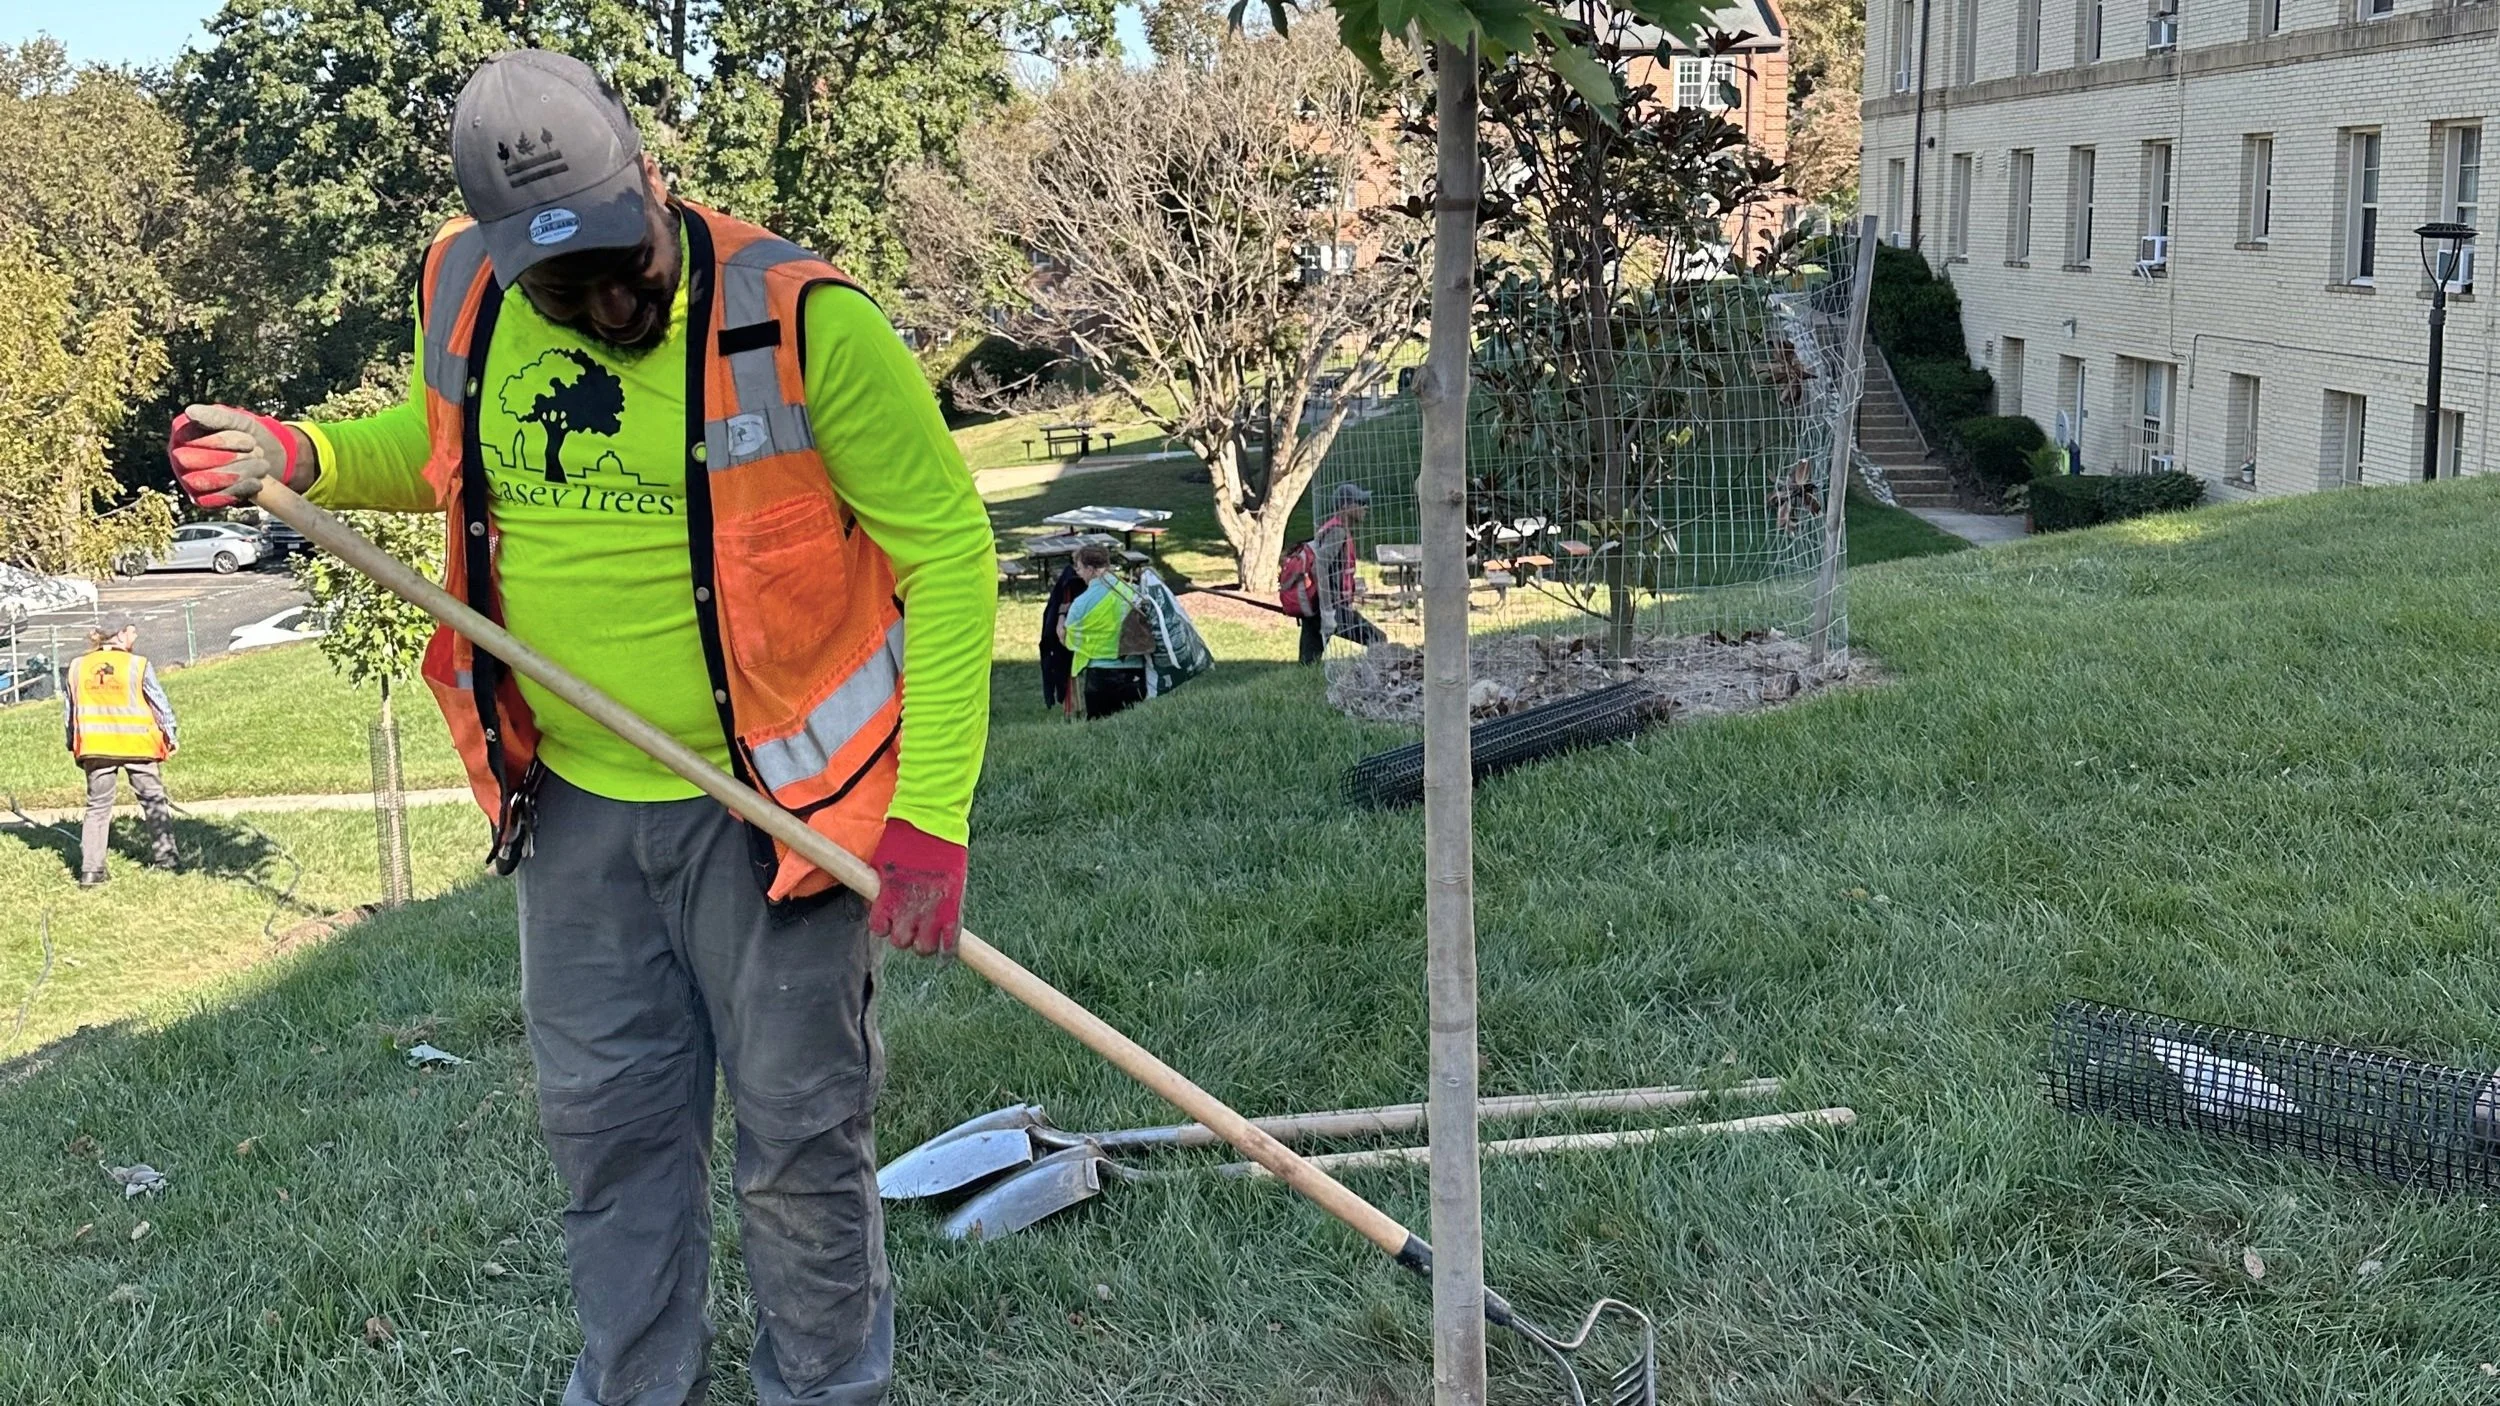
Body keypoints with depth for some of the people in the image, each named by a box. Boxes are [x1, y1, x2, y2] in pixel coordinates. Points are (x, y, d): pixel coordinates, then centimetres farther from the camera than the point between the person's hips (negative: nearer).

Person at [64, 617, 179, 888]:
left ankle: (90, 870, 1)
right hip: (137, 744, -3)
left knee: (97, 807, 7)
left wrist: (72, 745, 18)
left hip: (95, 746, 3)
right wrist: (171, 735, 7)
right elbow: (159, 702, -3)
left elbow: (71, 711, 10)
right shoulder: (138, 665, -8)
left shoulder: (78, 667, 3)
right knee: (153, 800, 13)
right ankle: (166, 855, 17)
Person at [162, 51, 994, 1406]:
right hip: (574, 802, 5)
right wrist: (300, 457, -3)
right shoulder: (461, 296, -4)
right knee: (604, 1119, 17)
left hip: (768, 805, -5)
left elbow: (947, 546, -17)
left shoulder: (801, 318, -21)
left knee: (800, 1128, 8)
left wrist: (929, 815, -23)